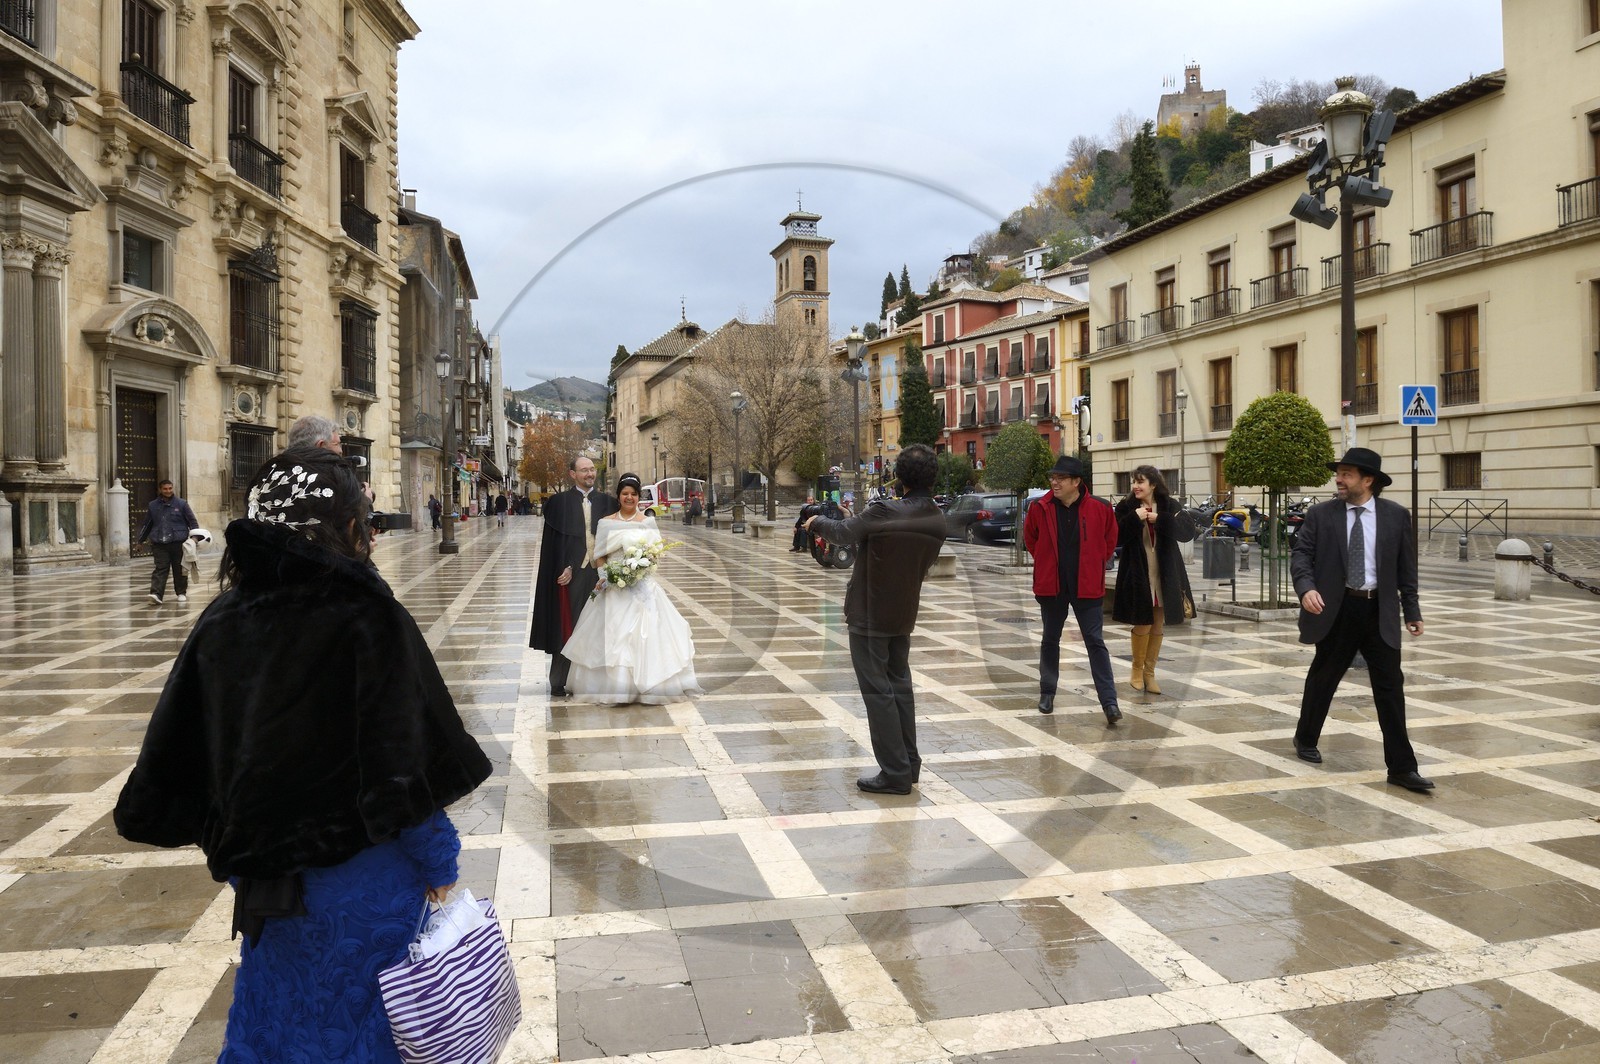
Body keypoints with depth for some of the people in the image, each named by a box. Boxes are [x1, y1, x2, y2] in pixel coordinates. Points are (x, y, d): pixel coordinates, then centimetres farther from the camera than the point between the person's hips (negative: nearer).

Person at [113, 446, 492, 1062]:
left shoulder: (224, 619, -6)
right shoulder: (370, 620, -21)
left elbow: (174, 749, -1)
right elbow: (407, 765, -22)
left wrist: (231, 843, 14)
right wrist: (439, 863, -7)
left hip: (263, 872, 5)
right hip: (362, 879, -4)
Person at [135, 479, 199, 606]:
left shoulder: (181, 504, 4)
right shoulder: (153, 505, 10)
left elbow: (192, 521, 4)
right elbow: (146, 524, 19)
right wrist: (139, 540, 19)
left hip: (178, 543, -1)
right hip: (159, 543, 1)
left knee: (179, 569, 7)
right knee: (160, 569, -8)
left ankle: (182, 593, 20)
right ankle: (156, 594, -17)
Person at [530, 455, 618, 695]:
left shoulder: (607, 501, 10)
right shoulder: (559, 501, 2)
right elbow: (554, 540, -2)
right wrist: (564, 568, -11)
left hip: (600, 571, 3)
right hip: (570, 573, -2)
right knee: (567, 624, 0)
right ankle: (561, 680, 7)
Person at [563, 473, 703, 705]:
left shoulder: (648, 522, 5)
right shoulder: (606, 523, 7)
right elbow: (599, 557, 6)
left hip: (642, 586, -1)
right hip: (613, 587, 1)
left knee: (644, 632, -5)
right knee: (613, 634, -4)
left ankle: (647, 685, 1)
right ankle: (615, 685, 2)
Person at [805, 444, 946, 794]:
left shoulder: (885, 512, -22)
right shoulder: (938, 521, -1)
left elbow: (842, 532, -12)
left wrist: (816, 521, 9)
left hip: (870, 615, -7)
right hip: (904, 616, 7)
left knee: (877, 690, -1)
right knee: (900, 685, 18)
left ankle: (895, 773, 3)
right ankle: (909, 764, 25)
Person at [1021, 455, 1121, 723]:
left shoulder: (1099, 509, -8)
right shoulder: (1040, 509, -5)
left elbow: (1110, 540, 10)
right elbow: (1030, 539, 13)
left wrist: (1094, 565, 9)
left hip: (1086, 586, -2)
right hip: (1051, 585, 2)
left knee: (1095, 642, -2)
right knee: (1050, 640, 13)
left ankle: (1109, 701, -2)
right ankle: (1047, 693, 27)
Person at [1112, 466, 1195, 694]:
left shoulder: (1169, 506, 1)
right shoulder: (1126, 507, -2)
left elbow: (1187, 533, -10)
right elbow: (1117, 538, -10)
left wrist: (1160, 520, -20)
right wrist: (1135, 519, -22)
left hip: (1165, 576, 2)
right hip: (1138, 575, -2)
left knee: (1158, 626, 8)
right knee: (1143, 625, -1)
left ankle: (1149, 672, 21)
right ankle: (1137, 670, 19)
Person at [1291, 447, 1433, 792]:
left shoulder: (1396, 515, 3)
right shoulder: (1320, 514, 0)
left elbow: (1406, 567, 7)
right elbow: (1301, 554, -4)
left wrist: (1412, 611, 6)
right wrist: (1306, 587, -23)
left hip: (1379, 611, 1)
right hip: (1337, 609, 0)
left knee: (1390, 686, -1)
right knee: (1323, 678, 13)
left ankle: (1402, 767, 4)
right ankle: (1306, 739, 34)